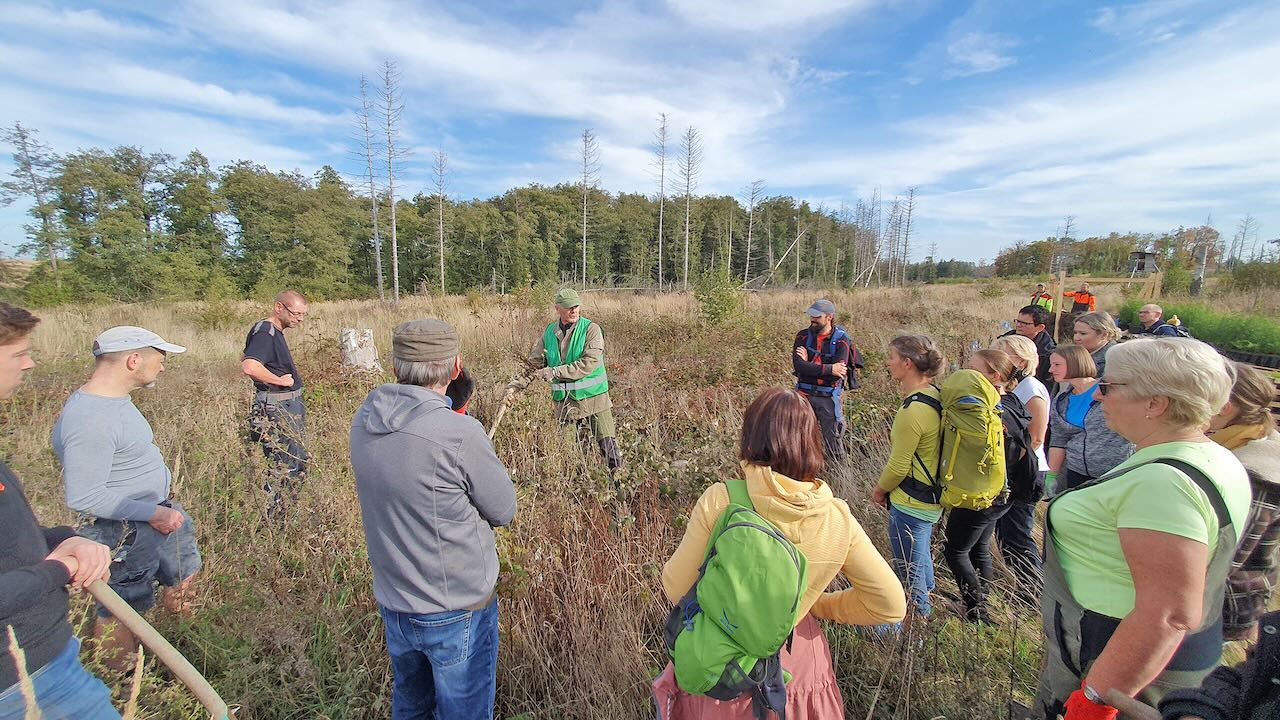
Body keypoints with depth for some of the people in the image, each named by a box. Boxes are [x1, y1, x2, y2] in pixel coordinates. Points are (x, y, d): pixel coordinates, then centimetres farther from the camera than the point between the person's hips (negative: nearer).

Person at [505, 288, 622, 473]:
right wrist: (514, 385, 0)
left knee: (609, 448, -4)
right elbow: (533, 363, 12)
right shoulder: (549, 333, 7)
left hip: (593, 398, -4)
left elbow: (589, 363, -19)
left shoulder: (591, 329, -7)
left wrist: (554, 372, -19)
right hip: (564, 402, 4)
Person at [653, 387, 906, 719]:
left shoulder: (719, 501, -29)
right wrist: (817, 604, 4)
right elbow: (891, 604, -8)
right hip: (796, 666, 3)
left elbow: (677, 589, -18)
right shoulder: (837, 519, -20)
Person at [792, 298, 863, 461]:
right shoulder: (803, 336, -2)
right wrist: (829, 369, -22)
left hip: (829, 397, -2)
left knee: (833, 440, 8)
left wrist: (809, 365, -15)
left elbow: (838, 372, -20)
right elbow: (798, 366, -17)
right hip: (805, 394, 2)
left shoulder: (841, 340, -8)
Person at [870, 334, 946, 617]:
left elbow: (898, 465, -20)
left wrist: (880, 489, -3)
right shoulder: (934, 395, -1)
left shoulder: (912, 411, -29)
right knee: (921, 559, 30)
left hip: (910, 504, -10)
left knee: (909, 572, 10)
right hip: (931, 497, 10)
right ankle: (925, 608, 51)